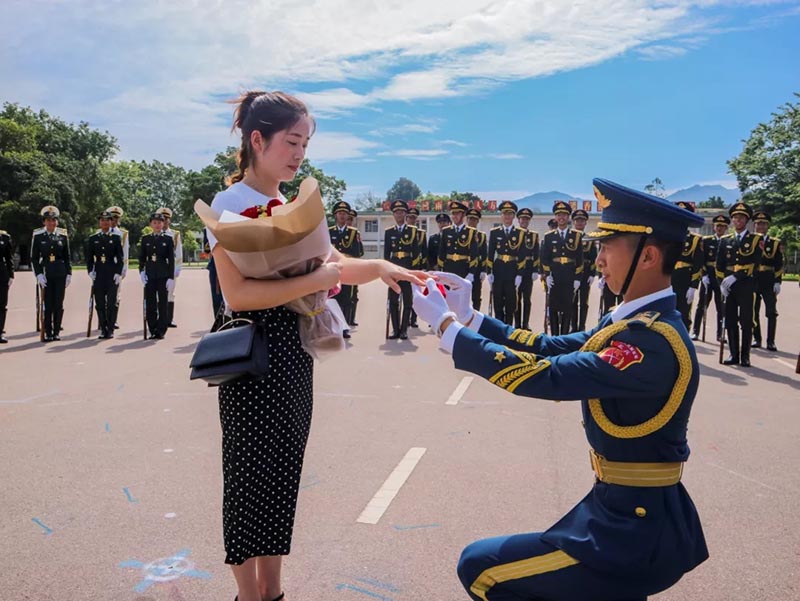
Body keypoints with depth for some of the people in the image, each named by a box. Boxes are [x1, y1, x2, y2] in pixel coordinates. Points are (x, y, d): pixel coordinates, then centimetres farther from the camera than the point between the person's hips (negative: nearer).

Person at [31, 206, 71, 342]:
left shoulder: (63, 235, 5)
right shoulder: (38, 236, 1)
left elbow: (67, 257, 9)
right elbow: (34, 258, 2)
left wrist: (69, 273, 2)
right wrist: (38, 274, -8)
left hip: (60, 273, 1)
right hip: (45, 274, -1)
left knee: (59, 304, 2)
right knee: (48, 304, 0)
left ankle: (57, 332, 12)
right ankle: (48, 333, 8)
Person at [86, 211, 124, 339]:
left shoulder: (116, 238, 5)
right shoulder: (93, 239, 9)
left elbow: (120, 258, 2)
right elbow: (89, 258, 9)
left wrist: (118, 273, -7)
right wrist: (90, 271, -4)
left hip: (112, 274, -2)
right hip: (98, 274, 2)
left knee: (111, 303, -2)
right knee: (99, 303, 3)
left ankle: (110, 329, 5)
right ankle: (103, 329, 11)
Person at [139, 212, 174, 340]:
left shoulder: (168, 239, 4)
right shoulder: (145, 239, 10)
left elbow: (171, 260, 1)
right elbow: (141, 257, 11)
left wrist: (171, 277, -5)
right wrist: (142, 272, -4)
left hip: (163, 275, -2)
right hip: (149, 276, 2)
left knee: (163, 304, 0)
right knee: (150, 304, 2)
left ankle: (161, 331, 6)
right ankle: (153, 331, 9)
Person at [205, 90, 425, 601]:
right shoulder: (231, 203, -11)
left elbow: (336, 263, 13)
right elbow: (238, 293, -23)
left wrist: (376, 267, -7)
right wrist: (317, 279, -26)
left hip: (295, 355, 8)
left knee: (283, 476, 15)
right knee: (251, 478, 5)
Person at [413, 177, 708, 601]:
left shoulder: (653, 342, -26)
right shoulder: (637, 321, 5)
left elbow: (542, 376, -30)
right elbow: (553, 349, 6)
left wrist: (445, 325, -21)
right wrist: (469, 316, -3)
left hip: (636, 530, -9)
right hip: (631, 510, 9)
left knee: (480, 567, -5)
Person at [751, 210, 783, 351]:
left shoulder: (775, 243, 6)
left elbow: (779, 265, 3)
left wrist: (778, 282, -5)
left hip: (769, 282, -1)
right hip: (752, 281, 1)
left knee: (771, 312, -3)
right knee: (753, 312, 6)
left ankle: (771, 341, 2)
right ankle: (756, 339, 17)